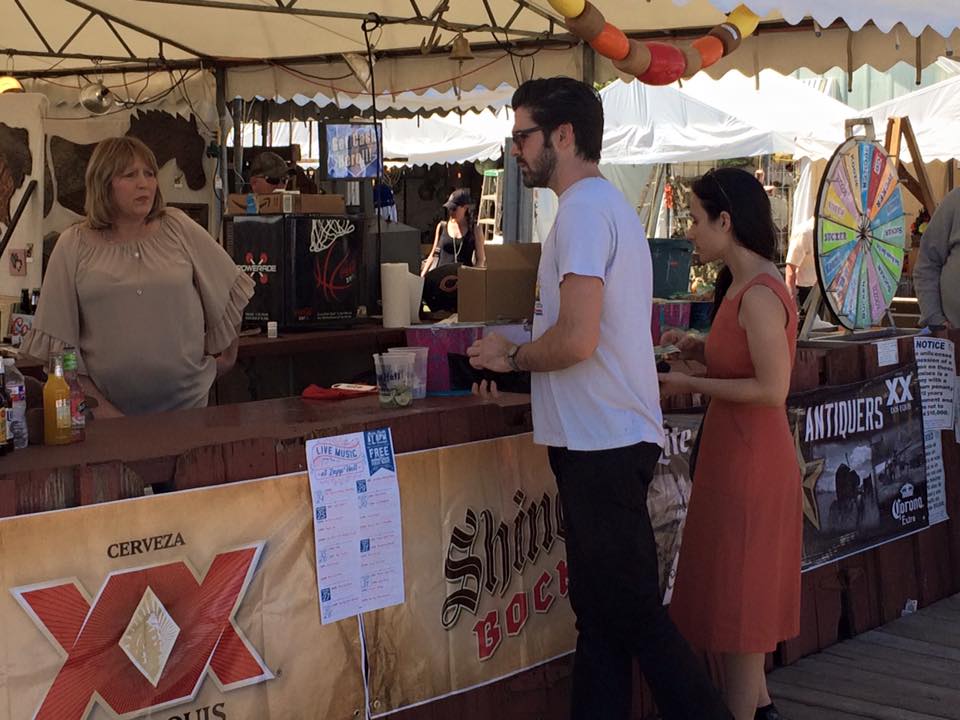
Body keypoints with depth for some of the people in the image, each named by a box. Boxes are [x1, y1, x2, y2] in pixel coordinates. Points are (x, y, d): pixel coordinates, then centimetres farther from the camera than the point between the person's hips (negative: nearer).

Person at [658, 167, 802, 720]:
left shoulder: (759, 296, -21)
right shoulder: (743, 284, 9)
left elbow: (772, 389, -24)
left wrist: (691, 385, -18)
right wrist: (698, 349, 3)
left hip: (749, 460, -10)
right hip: (740, 452, 10)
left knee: (737, 591, 1)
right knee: (744, 587, 19)